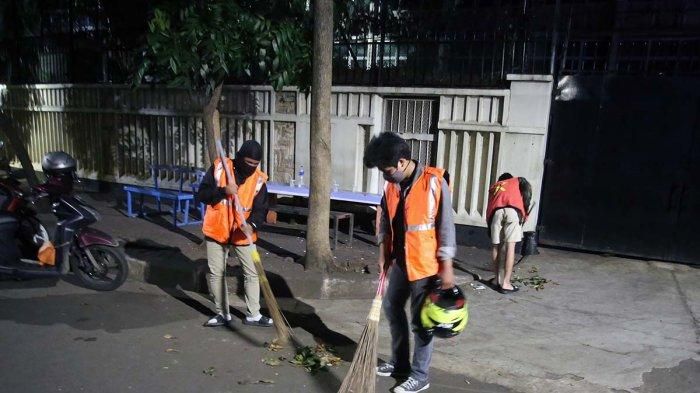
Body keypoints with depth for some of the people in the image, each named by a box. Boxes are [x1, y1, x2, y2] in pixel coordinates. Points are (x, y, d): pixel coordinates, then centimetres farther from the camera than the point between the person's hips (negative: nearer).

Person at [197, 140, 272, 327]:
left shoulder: (259, 180, -7)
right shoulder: (218, 168, -8)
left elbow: (261, 209, -10)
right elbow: (202, 194, -9)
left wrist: (252, 224, -31)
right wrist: (223, 191, -26)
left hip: (244, 234, 1)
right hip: (217, 230, 0)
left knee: (252, 273, 5)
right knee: (216, 274, 8)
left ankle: (253, 314, 20)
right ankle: (223, 314, 25)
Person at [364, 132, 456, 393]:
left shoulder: (434, 182, -19)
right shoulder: (391, 185, 1)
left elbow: (446, 226, -16)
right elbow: (385, 222, 11)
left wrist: (446, 266, -15)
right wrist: (384, 254, 7)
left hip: (426, 264, -7)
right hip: (400, 261, 8)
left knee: (421, 321, 3)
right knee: (391, 307, 19)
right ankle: (399, 363, 36)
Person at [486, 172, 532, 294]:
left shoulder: (494, 186, 40)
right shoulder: (518, 180, 34)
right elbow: (527, 190, 10)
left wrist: (489, 226, 32)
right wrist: (525, 212, 11)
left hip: (496, 211, 2)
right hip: (513, 210, -2)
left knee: (496, 246, 13)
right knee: (510, 246, -2)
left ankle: (497, 279, 20)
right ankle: (506, 283, -4)